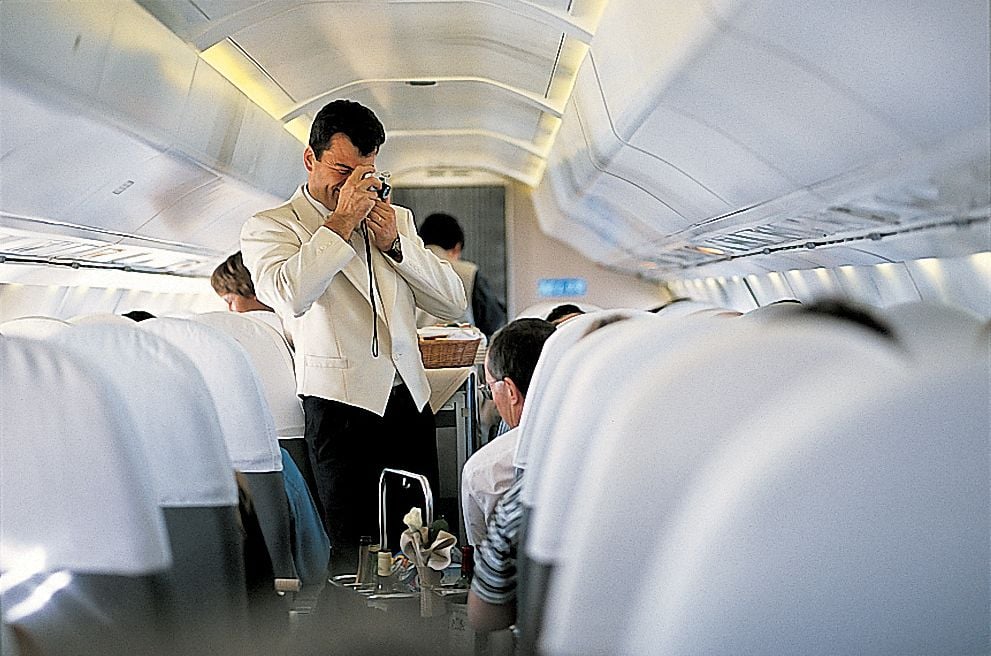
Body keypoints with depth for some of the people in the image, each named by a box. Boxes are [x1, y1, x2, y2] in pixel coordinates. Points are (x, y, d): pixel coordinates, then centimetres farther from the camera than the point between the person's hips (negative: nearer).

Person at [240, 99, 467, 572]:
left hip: (411, 401, 5)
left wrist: (394, 244, -2)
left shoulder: (396, 218, 17)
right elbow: (290, 295, -21)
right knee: (355, 556, -2)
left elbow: (454, 303, 10)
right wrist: (342, 219, -13)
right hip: (342, 408, -4)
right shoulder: (268, 227, 1)